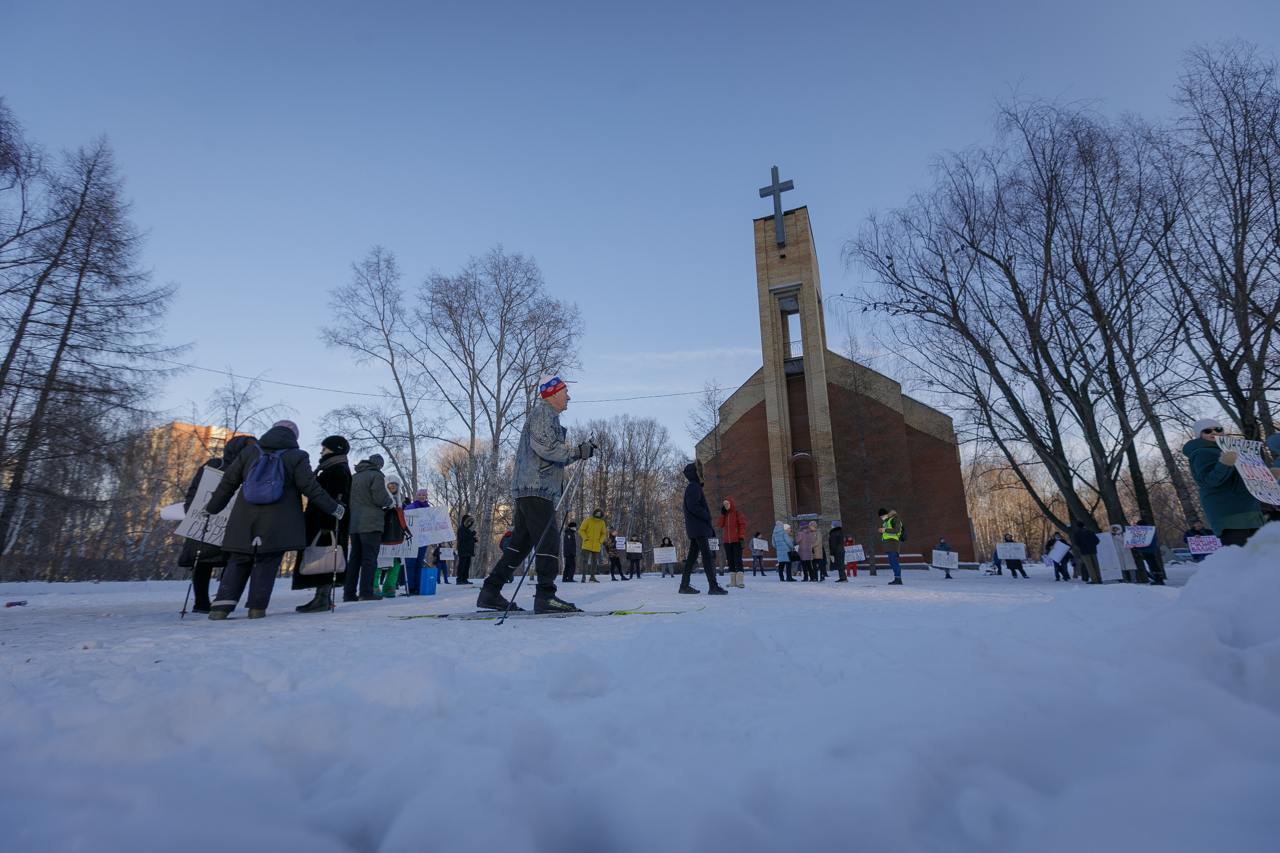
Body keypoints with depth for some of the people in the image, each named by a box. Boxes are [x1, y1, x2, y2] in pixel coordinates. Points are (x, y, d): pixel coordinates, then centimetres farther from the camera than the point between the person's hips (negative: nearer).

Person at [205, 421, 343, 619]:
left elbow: (228, 482, 11)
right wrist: (333, 508, 3)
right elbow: (311, 488, -5)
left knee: (238, 561, 12)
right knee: (266, 563, 6)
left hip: (244, 522, 3)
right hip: (277, 524, -3)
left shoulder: (249, 451, 9)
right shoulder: (297, 456, -1)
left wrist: (212, 507, 22)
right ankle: (257, 607, 3)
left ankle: (221, 606, 4)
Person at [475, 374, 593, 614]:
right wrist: (577, 452, -12)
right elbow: (545, 447, -19)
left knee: (521, 541, 10)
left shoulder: (549, 415, 28)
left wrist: (578, 451, 15)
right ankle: (546, 595, -11)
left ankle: (490, 592, 13)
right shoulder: (542, 412, -5)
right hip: (536, 487, -10)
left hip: (530, 488, 10)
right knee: (549, 540, -11)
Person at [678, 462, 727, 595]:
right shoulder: (693, 487, -9)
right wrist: (707, 517, -13)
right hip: (698, 526, -10)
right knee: (707, 555, -12)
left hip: (695, 528, 10)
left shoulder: (694, 487, 22)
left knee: (692, 555, 9)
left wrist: (710, 527, 16)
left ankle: (684, 585, 10)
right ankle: (713, 586, -15)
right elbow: (693, 506, -20)